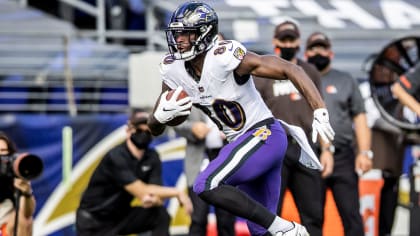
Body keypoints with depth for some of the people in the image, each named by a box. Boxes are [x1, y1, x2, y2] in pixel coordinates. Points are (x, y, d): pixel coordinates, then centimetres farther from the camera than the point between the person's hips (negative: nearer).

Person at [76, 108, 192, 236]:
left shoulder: (152, 157, -3)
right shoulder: (116, 157, -24)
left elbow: (157, 194, -9)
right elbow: (142, 192, -28)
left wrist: (154, 200, -33)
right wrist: (178, 192, -26)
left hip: (120, 215, 6)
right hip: (94, 223, -6)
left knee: (161, 215, -16)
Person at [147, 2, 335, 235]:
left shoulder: (225, 58, -22)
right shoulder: (173, 71, -2)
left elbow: (291, 69, -22)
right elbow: (154, 129, 7)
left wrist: (320, 113, -31)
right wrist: (161, 116, -18)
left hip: (264, 135, -8)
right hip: (241, 143, 8)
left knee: (206, 186, -24)